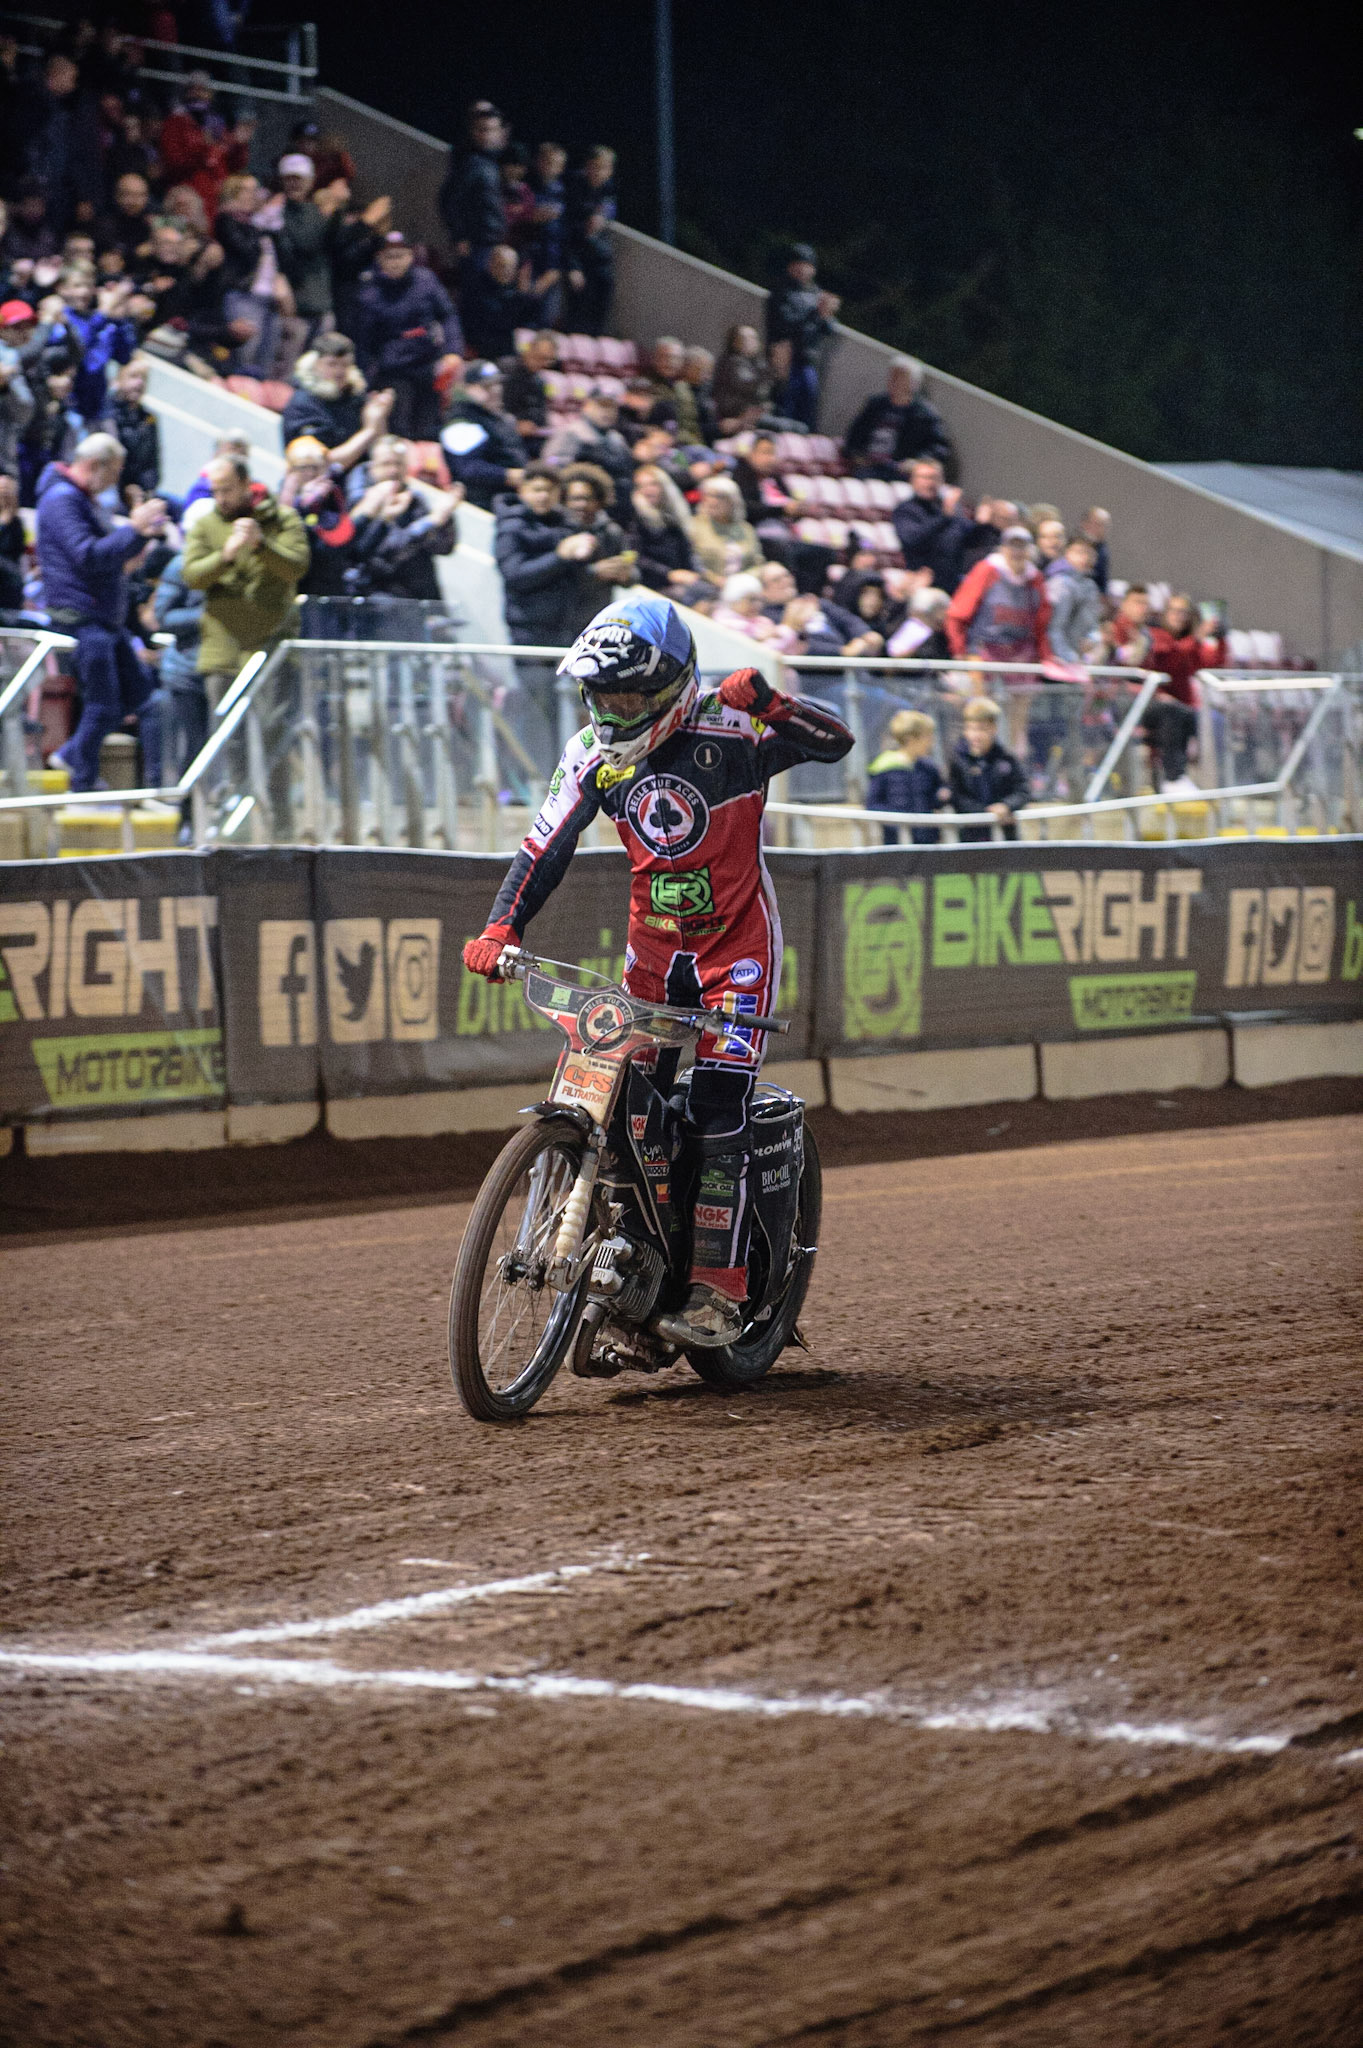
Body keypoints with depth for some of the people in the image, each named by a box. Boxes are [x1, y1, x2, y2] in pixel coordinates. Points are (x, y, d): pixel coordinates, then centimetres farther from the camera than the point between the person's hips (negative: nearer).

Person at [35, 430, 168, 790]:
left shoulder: (86, 500, 18)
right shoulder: (62, 500, -15)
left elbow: (114, 553, 24)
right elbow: (88, 556, -26)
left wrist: (142, 533, 7)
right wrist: (134, 529, -25)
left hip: (106, 618, 10)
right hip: (80, 616, -10)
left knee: (137, 690, 13)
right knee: (102, 705, -7)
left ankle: (73, 754, 21)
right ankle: (83, 786, 4)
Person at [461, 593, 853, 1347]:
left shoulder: (728, 732, -16)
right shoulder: (593, 755, -2)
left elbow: (835, 743, -22)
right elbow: (546, 846, -3)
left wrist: (768, 703, -39)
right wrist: (499, 928, -16)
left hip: (737, 947, -5)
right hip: (653, 946, 5)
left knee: (718, 1109, -15)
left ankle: (719, 1290, -13)